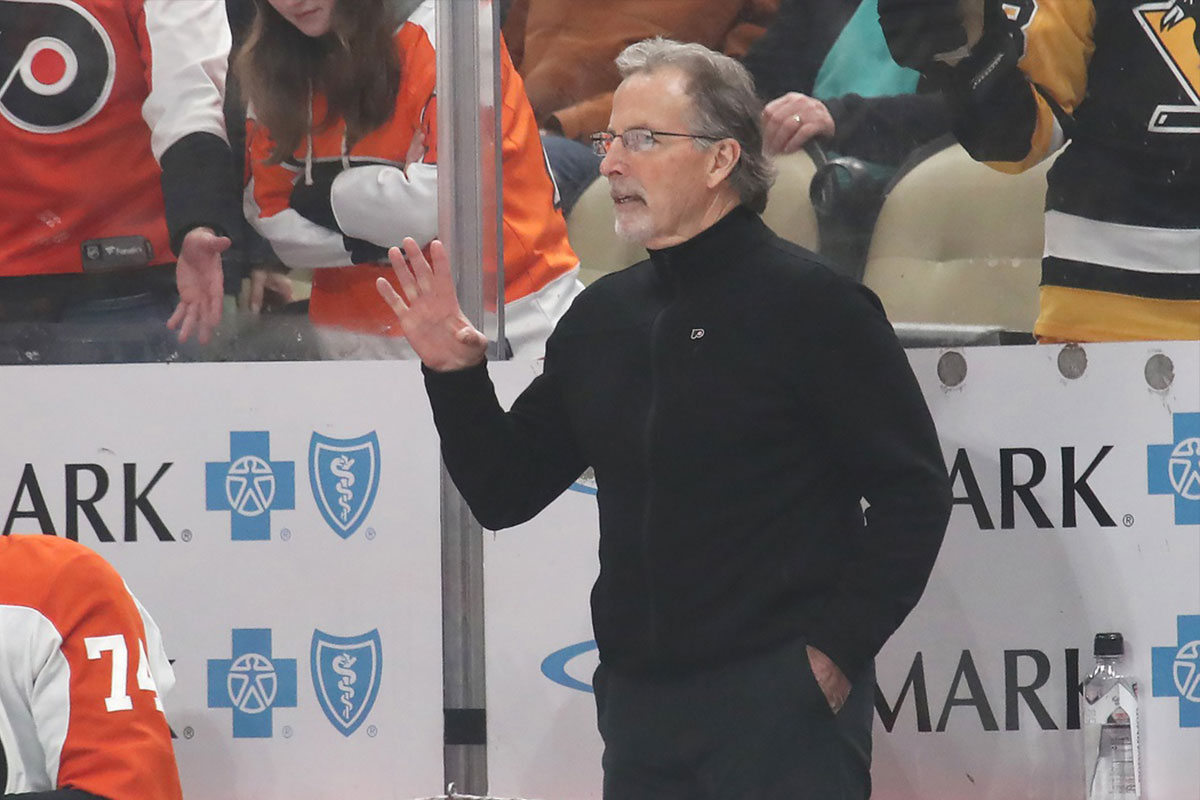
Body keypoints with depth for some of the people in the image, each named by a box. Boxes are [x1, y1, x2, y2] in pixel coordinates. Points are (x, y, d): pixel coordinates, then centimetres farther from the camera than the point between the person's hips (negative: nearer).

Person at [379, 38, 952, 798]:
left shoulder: (811, 301, -5)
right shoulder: (604, 315, 13)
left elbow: (915, 492, -8)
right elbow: (506, 493, 16)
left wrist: (838, 649, -12)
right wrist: (455, 376, 1)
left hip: (781, 702, -6)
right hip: (640, 701, 6)